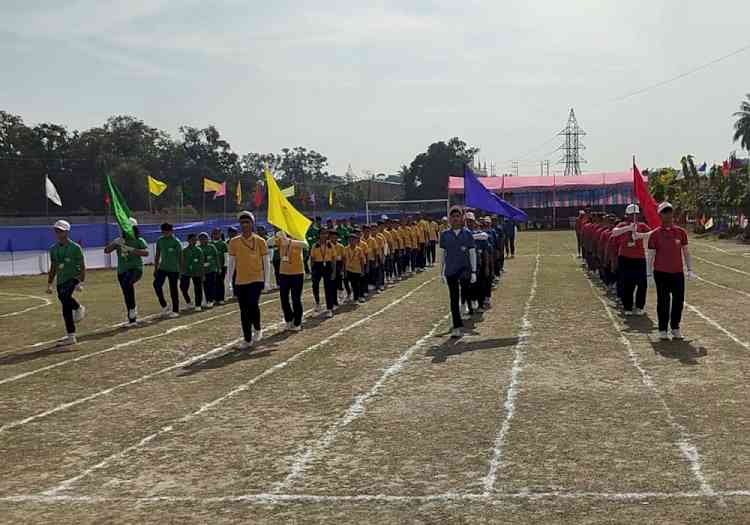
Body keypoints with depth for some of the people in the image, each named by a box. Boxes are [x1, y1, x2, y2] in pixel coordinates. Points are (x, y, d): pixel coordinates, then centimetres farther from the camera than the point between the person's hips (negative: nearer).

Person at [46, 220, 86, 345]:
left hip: (73, 278, -6)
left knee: (63, 296, -33)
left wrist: (81, 283, -15)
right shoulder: (53, 249, 10)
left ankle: (78, 308, -4)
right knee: (66, 308, 6)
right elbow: (53, 268, 18)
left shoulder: (75, 248, -6)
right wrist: (49, 284, 12)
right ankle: (70, 336, 14)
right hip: (61, 281, 6)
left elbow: (82, 267, -6)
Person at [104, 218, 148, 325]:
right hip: (122, 271, 5)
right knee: (126, 295, 9)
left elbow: (146, 253, -18)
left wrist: (130, 249, -25)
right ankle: (132, 318, 25)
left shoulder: (139, 241, -2)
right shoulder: (119, 241, 9)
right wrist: (114, 243, -14)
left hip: (135, 269, -5)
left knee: (127, 283, -35)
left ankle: (133, 307, -19)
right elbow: (106, 250, 3)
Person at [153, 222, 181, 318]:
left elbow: (180, 257, -4)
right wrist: (155, 268, 12)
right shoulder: (160, 240, 4)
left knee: (174, 290, 0)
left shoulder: (176, 242, -9)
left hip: (174, 269, -4)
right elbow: (157, 255, 14)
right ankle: (164, 307, -2)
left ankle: (175, 311, 12)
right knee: (156, 284, -15)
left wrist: (181, 271, -4)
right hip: (162, 267, 4)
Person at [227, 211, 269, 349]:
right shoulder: (234, 242, 4)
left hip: (256, 279, -3)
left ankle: (257, 329, 7)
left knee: (252, 304, -20)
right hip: (240, 281, 3)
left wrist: (266, 280, 0)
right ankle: (247, 339, 16)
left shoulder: (260, 241, -1)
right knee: (244, 311, 6)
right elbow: (231, 262, 9)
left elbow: (266, 262, 3)